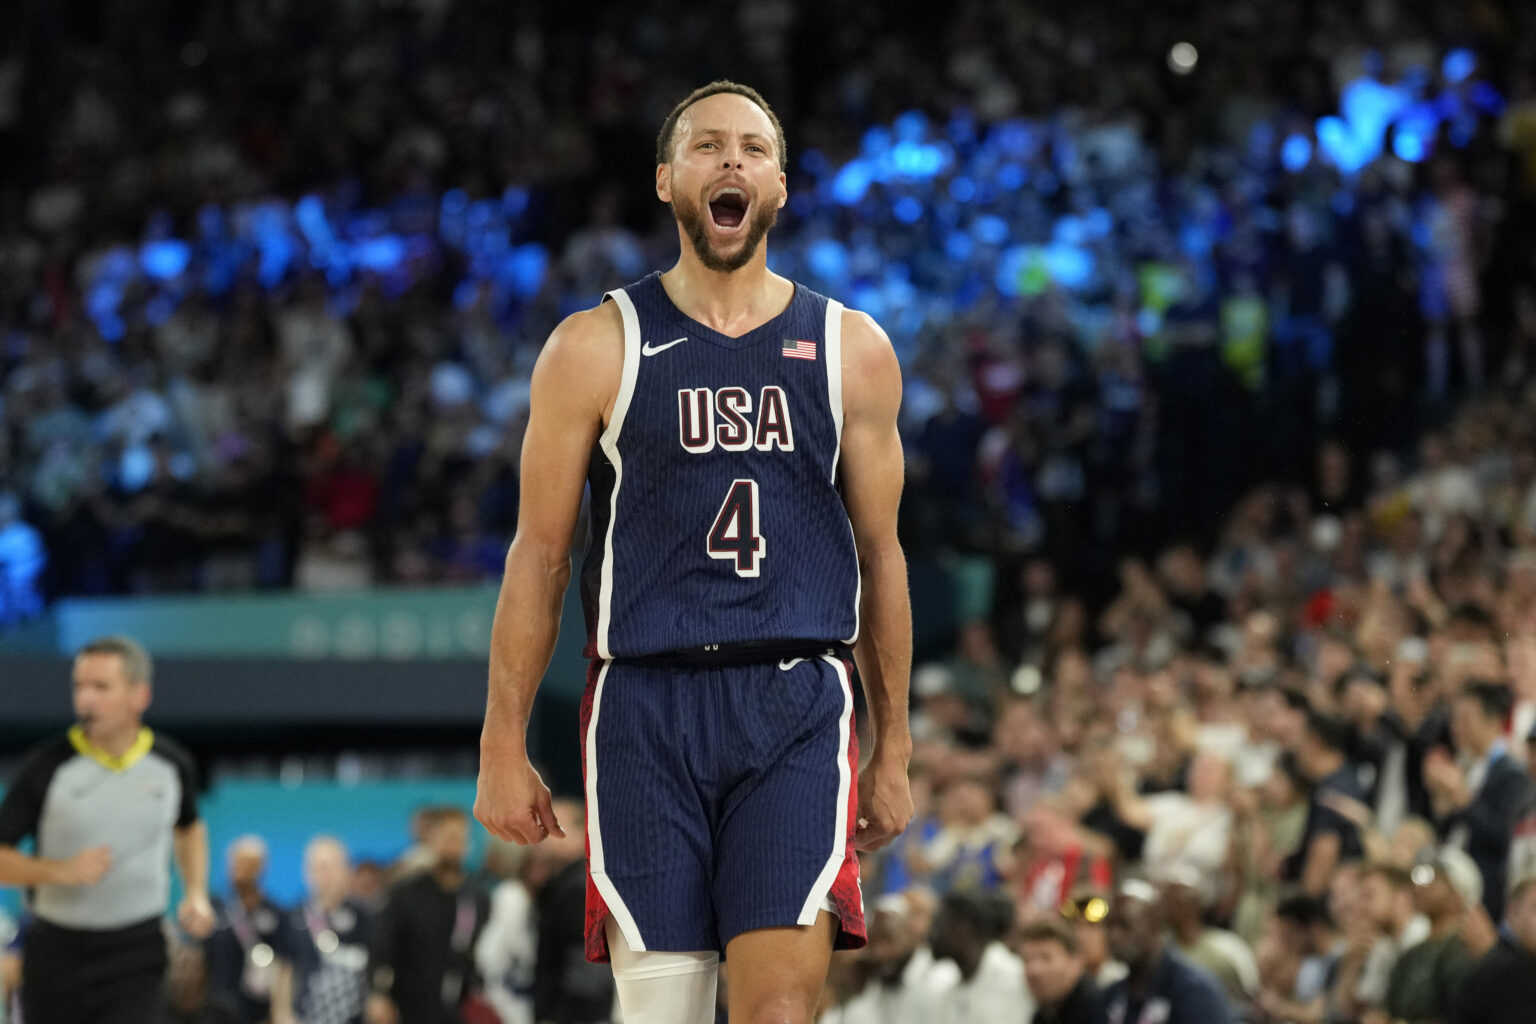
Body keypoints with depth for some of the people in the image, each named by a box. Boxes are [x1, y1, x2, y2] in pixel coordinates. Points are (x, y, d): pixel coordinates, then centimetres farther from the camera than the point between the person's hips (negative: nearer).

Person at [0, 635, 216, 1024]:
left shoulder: (172, 765, 1)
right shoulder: (47, 766, -8)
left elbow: (189, 828, 23)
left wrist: (196, 894, 8)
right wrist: (62, 870, -20)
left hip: (136, 950, 0)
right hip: (57, 948, 0)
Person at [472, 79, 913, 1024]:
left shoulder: (851, 350, 9)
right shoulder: (596, 348, 5)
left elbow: (881, 556, 14)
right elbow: (540, 555, 6)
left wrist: (895, 750, 13)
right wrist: (504, 746, 1)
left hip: (796, 706, 0)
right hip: (647, 706, 0)